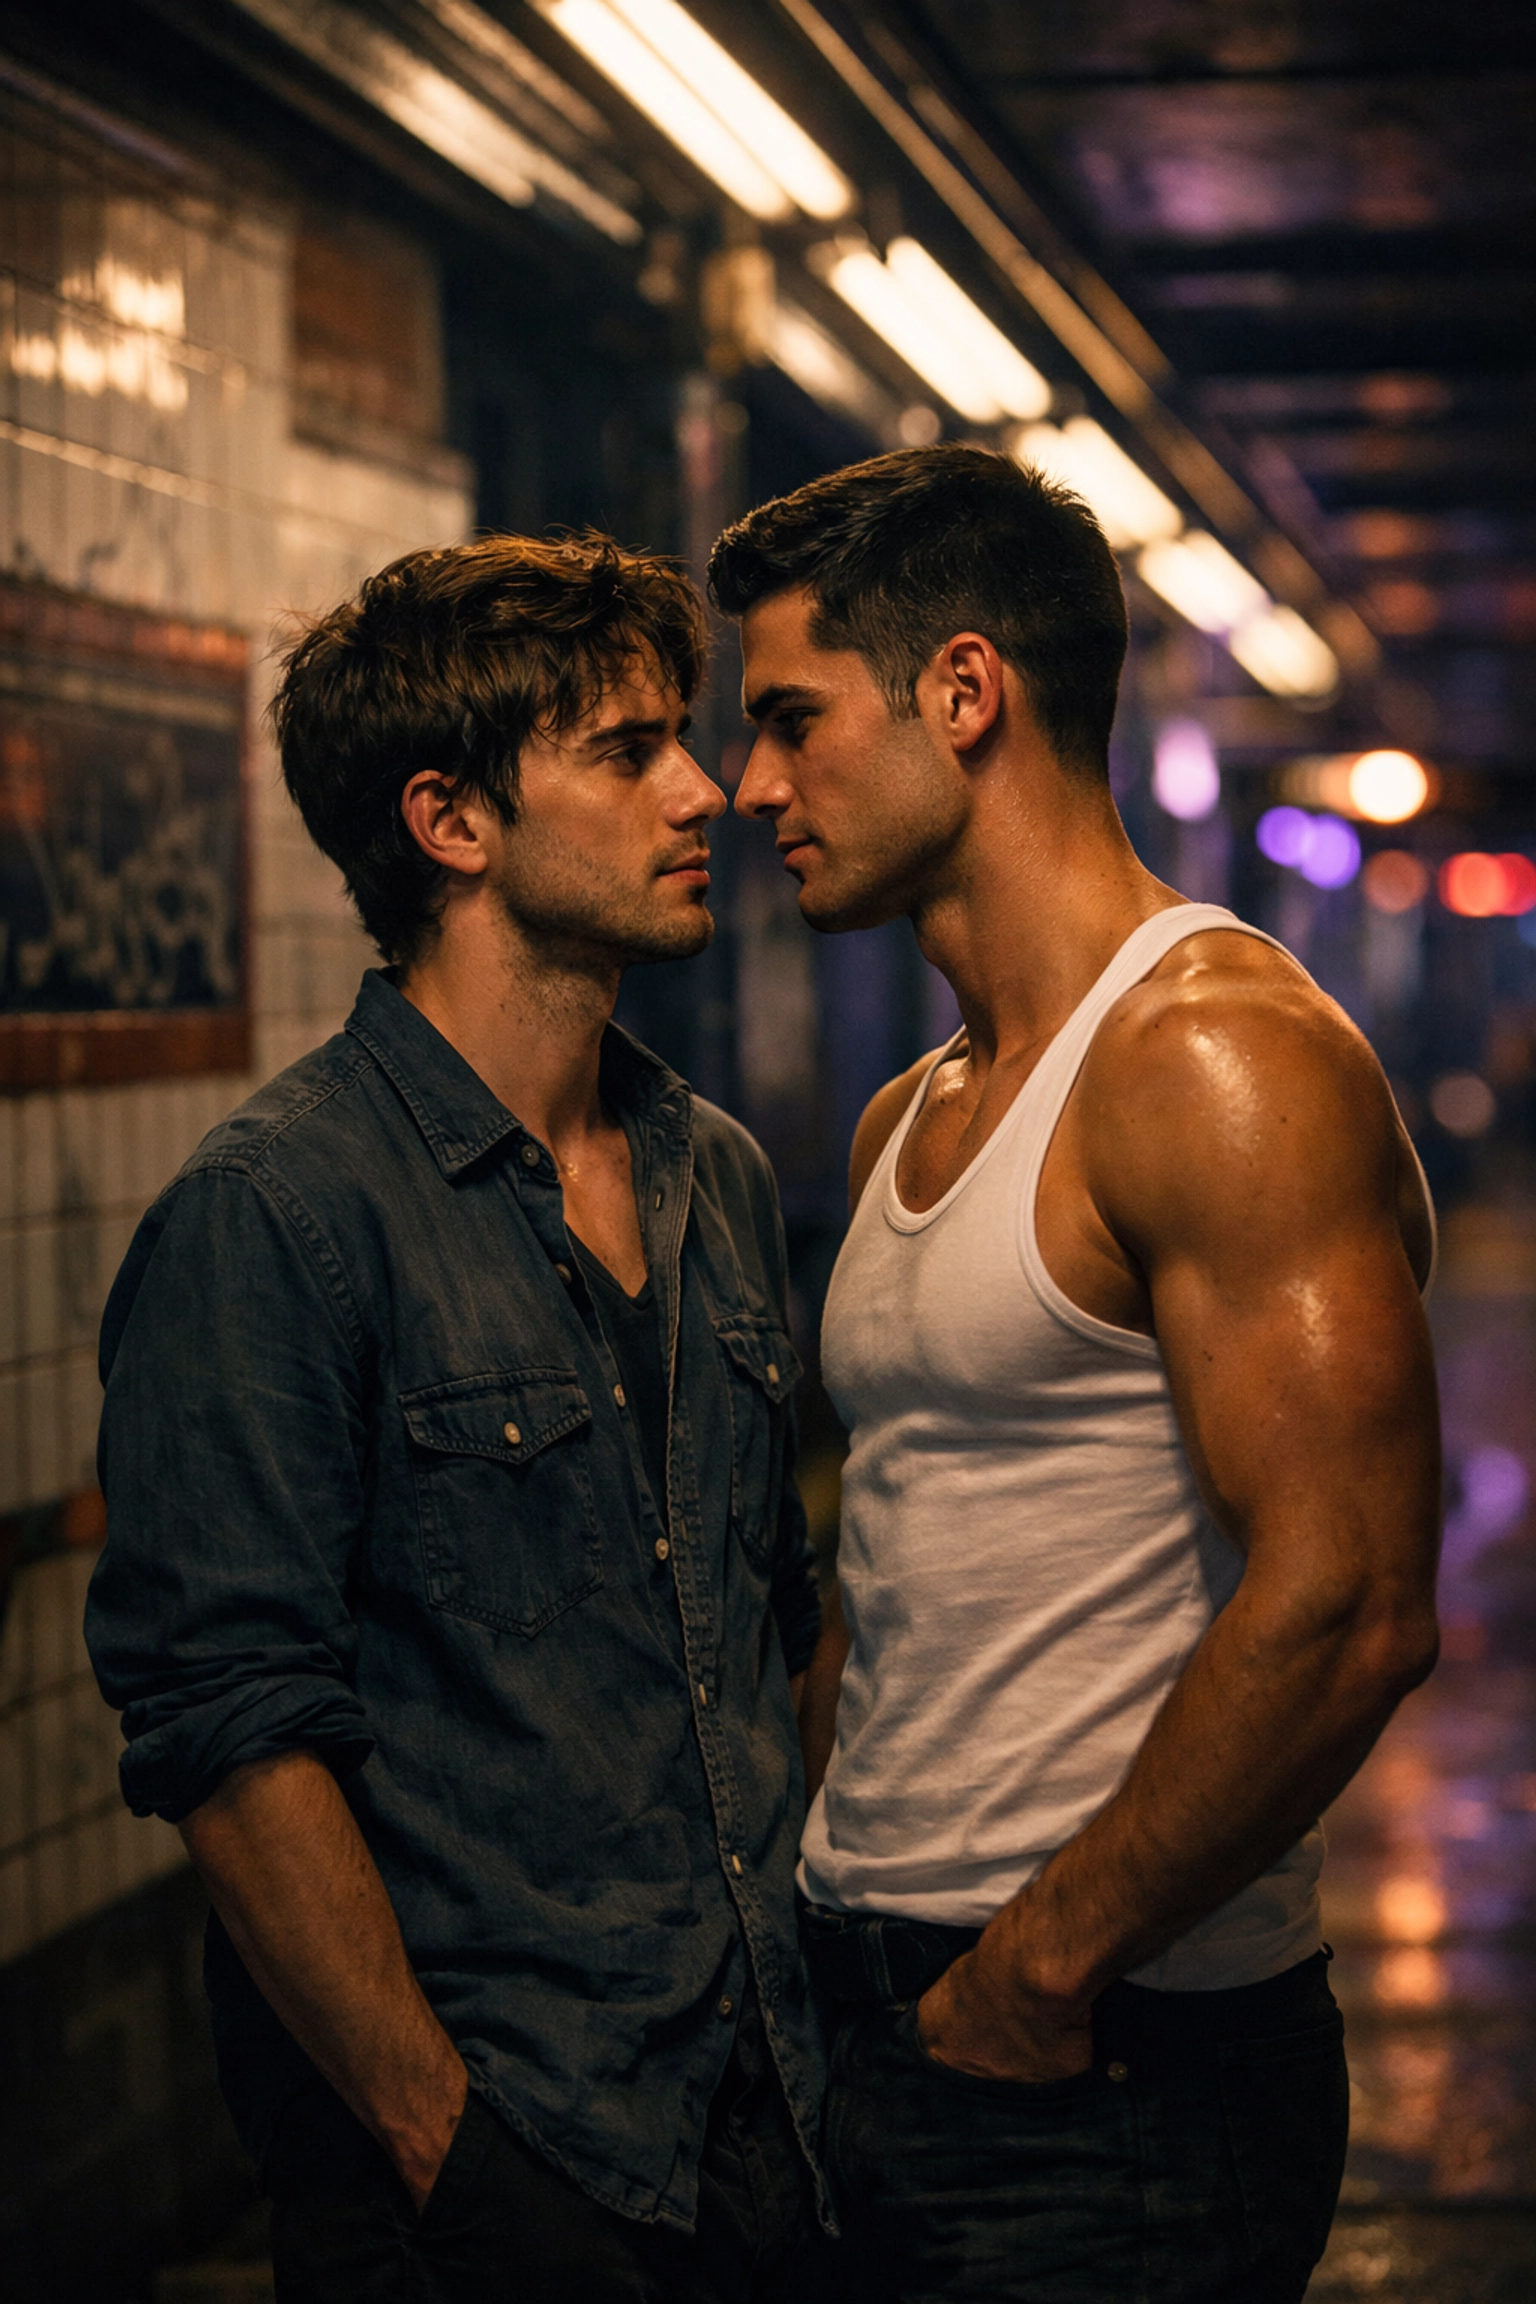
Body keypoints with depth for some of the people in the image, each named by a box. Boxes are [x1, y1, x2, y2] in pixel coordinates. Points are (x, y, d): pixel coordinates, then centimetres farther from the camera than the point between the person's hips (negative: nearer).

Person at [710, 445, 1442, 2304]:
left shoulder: (1220, 1064, -16)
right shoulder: (905, 1125, 13)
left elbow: (1343, 1613, -24)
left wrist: (1043, 1967, -17)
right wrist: (809, 1868, 7)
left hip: (1112, 2072, -8)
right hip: (868, 2018, 8)